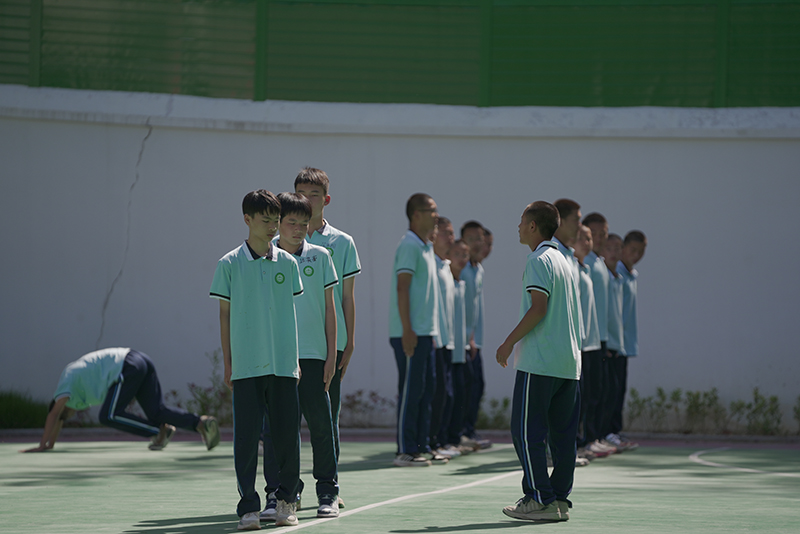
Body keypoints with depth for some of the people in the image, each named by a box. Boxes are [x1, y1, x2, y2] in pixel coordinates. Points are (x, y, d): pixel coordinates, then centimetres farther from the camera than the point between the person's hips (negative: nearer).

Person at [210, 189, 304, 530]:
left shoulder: (287, 263, 8)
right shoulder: (230, 264, 2)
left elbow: (292, 312, 13)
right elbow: (225, 315, 5)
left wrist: (295, 358, 10)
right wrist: (227, 362, 2)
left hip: (283, 364, 2)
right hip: (246, 366, -2)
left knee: (287, 434, 3)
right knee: (246, 437, -3)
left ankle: (287, 501, 17)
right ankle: (248, 507, 2)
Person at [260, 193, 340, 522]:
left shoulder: (319, 257, 5)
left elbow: (329, 308, 7)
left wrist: (331, 355, 2)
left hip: (313, 355, 0)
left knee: (321, 424, 4)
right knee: (274, 427, -3)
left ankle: (327, 493, 15)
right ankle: (275, 495, 2)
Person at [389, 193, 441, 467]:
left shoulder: (426, 247, 17)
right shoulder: (409, 245, -12)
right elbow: (402, 288, -17)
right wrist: (407, 330, -21)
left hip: (426, 331, 9)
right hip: (411, 332, -9)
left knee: (426, 389, 10)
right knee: (411, 390, -7)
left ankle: (421, 447, 15)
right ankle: (405, 451, -3)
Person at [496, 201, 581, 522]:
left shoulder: (539, 260, -9)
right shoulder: (563, 261, 18)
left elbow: (538, 307, -18)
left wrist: (509, 342, -12)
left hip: (539, 362, -9)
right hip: (569, 362, 9)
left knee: (526, 431, -5)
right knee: (563, 434, 7)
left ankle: (540, 500, -9)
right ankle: (560, 500, 7)